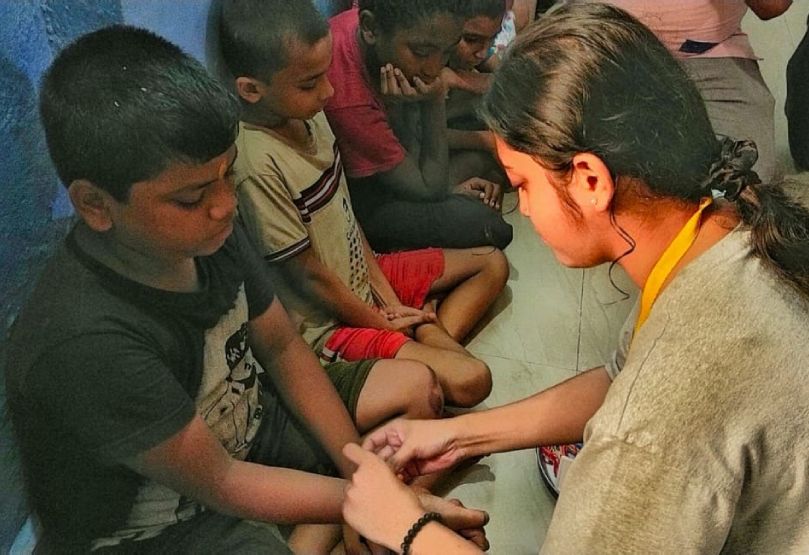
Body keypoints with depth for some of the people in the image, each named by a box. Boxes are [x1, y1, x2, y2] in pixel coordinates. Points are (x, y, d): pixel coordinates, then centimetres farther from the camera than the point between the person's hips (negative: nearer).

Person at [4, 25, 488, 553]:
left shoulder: (207, 227, -15)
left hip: (244, 428, 7)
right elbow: (218, 484, -25)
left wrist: (357, 459, -10)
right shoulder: (85, 343, -35)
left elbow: (282, 347, -1)